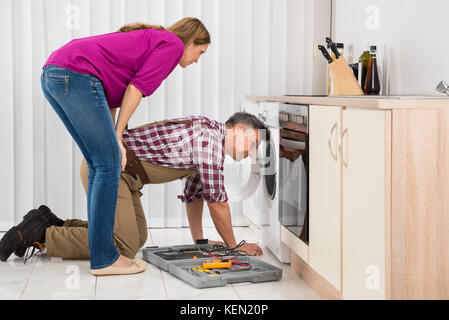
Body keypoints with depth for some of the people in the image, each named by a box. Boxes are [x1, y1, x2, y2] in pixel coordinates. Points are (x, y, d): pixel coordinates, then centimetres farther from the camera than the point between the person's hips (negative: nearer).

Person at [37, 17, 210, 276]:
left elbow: (112, 95, 24)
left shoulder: (150, 38, 31)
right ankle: (104, 259, -2)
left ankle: (101, 250, 18)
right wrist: (117, 138, -3)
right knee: (109, 165, -5)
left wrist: (112, 139, 19)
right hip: (76, 75, -10)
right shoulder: (173, 43, 5)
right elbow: (136, 88, -6)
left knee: (100, 165, 13)